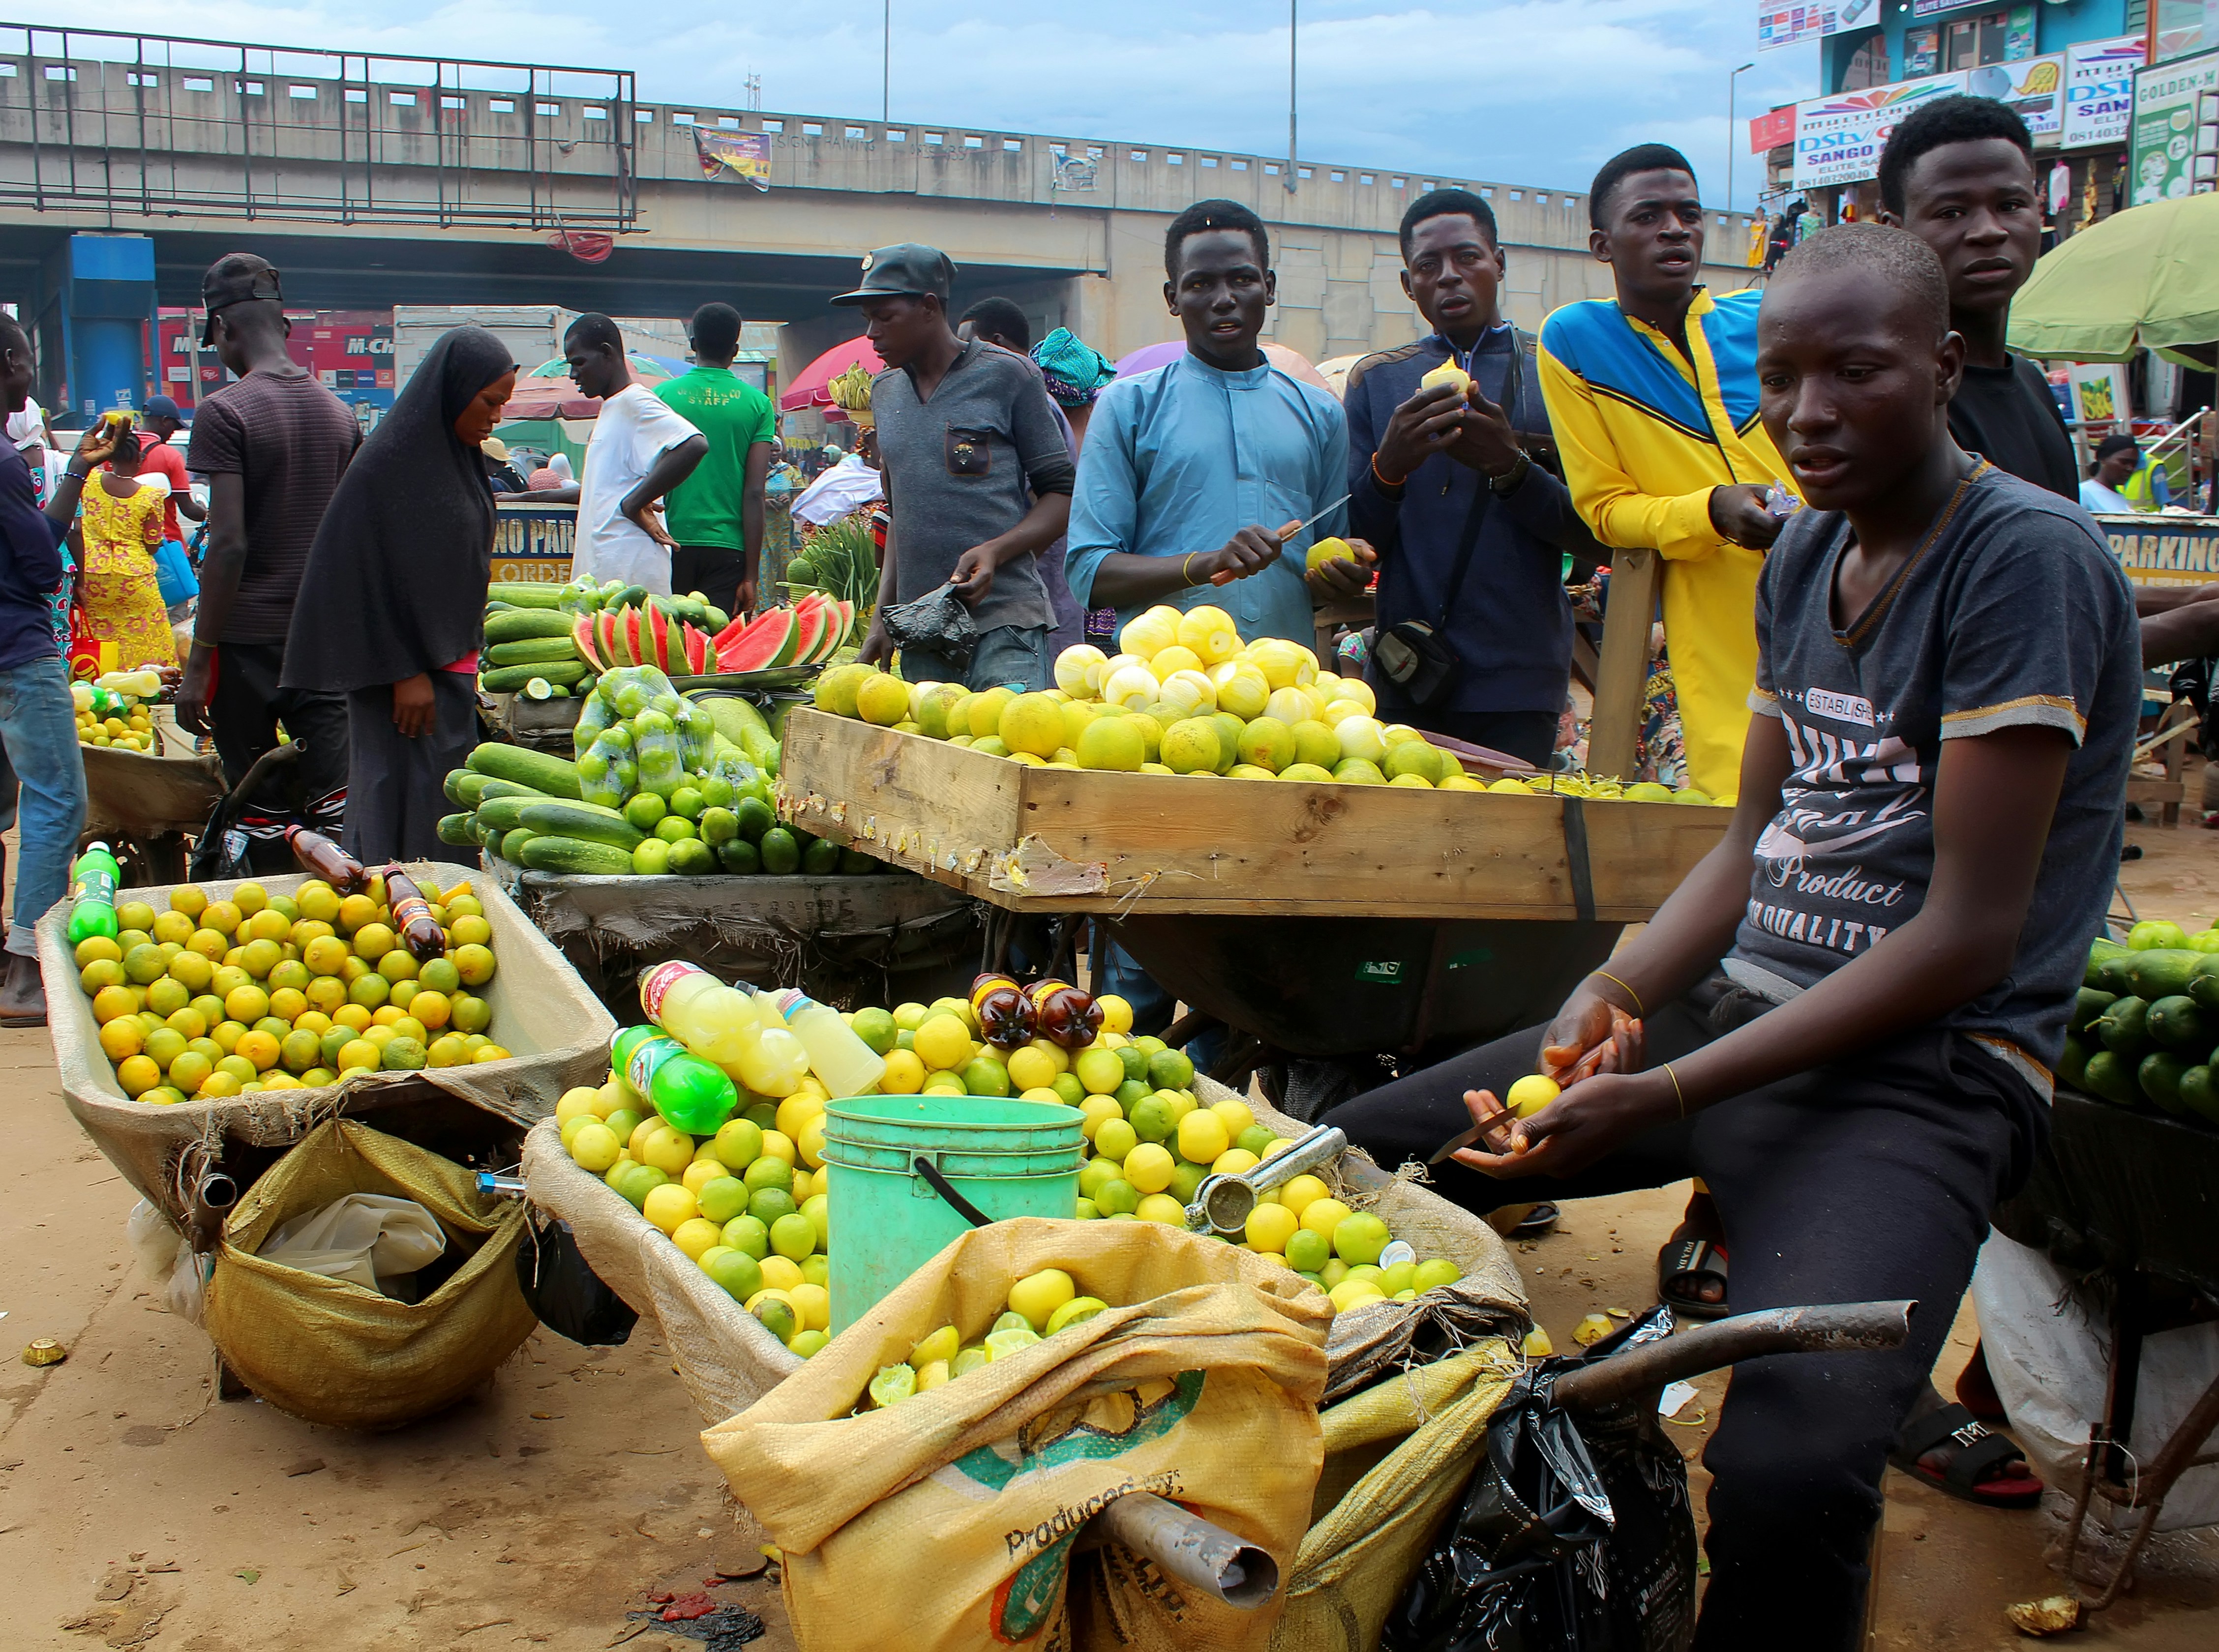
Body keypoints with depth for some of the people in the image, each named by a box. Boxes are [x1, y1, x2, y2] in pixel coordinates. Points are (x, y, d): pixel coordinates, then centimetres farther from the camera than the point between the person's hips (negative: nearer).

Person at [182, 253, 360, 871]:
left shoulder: (223, 412, -10)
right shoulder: (338, 411, 8)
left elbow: (229, 545, -16)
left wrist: (198, 663, -12)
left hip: (248, 634, -5)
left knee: (261, 807, 5)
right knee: (337, 800, 4)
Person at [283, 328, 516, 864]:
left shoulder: (457, 453, 12)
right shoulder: (390, 461, -15)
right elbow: (377, 575, -18)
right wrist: (405, 672, -19)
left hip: (450, 660, 9)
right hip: (407, 668, -9)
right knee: (407, 797, -4)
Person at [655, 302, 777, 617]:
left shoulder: (662, 395, 3)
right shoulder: (757, 404, 2)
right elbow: (755, 493, -3)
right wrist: (750, 576, -1)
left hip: (671, 544, 1)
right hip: (728, 548, 0)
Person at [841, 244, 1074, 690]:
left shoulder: (1007, 374, 1)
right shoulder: (885, 391, 18)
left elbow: (1061, 493, 1)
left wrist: (994, 551, -16)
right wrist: (882, 616, 16)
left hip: (1004, 624, -5)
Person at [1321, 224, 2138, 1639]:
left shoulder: (2030, 555, -13)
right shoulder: (1805, 553, 12)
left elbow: (1969, 935, -17)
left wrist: (1667, 1097, -22)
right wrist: (1619, 991, -5)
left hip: (1925, 1065, -8)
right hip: (1732, 1003, 8)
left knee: (1788, 1467, -34)